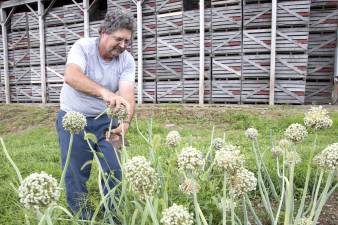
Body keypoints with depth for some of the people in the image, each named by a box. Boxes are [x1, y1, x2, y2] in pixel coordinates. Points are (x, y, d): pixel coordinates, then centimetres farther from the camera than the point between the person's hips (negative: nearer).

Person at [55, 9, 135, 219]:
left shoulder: (127, 60, -8)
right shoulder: (83, 47, -16)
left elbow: (128, 95, -20)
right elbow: (71, 76, -36)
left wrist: (125, 123, -40)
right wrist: (104, 92, -53)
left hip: (105, 119, 3)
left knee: (114, 171, 2)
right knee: (76, 174, 4)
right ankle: (81, 217, 26)